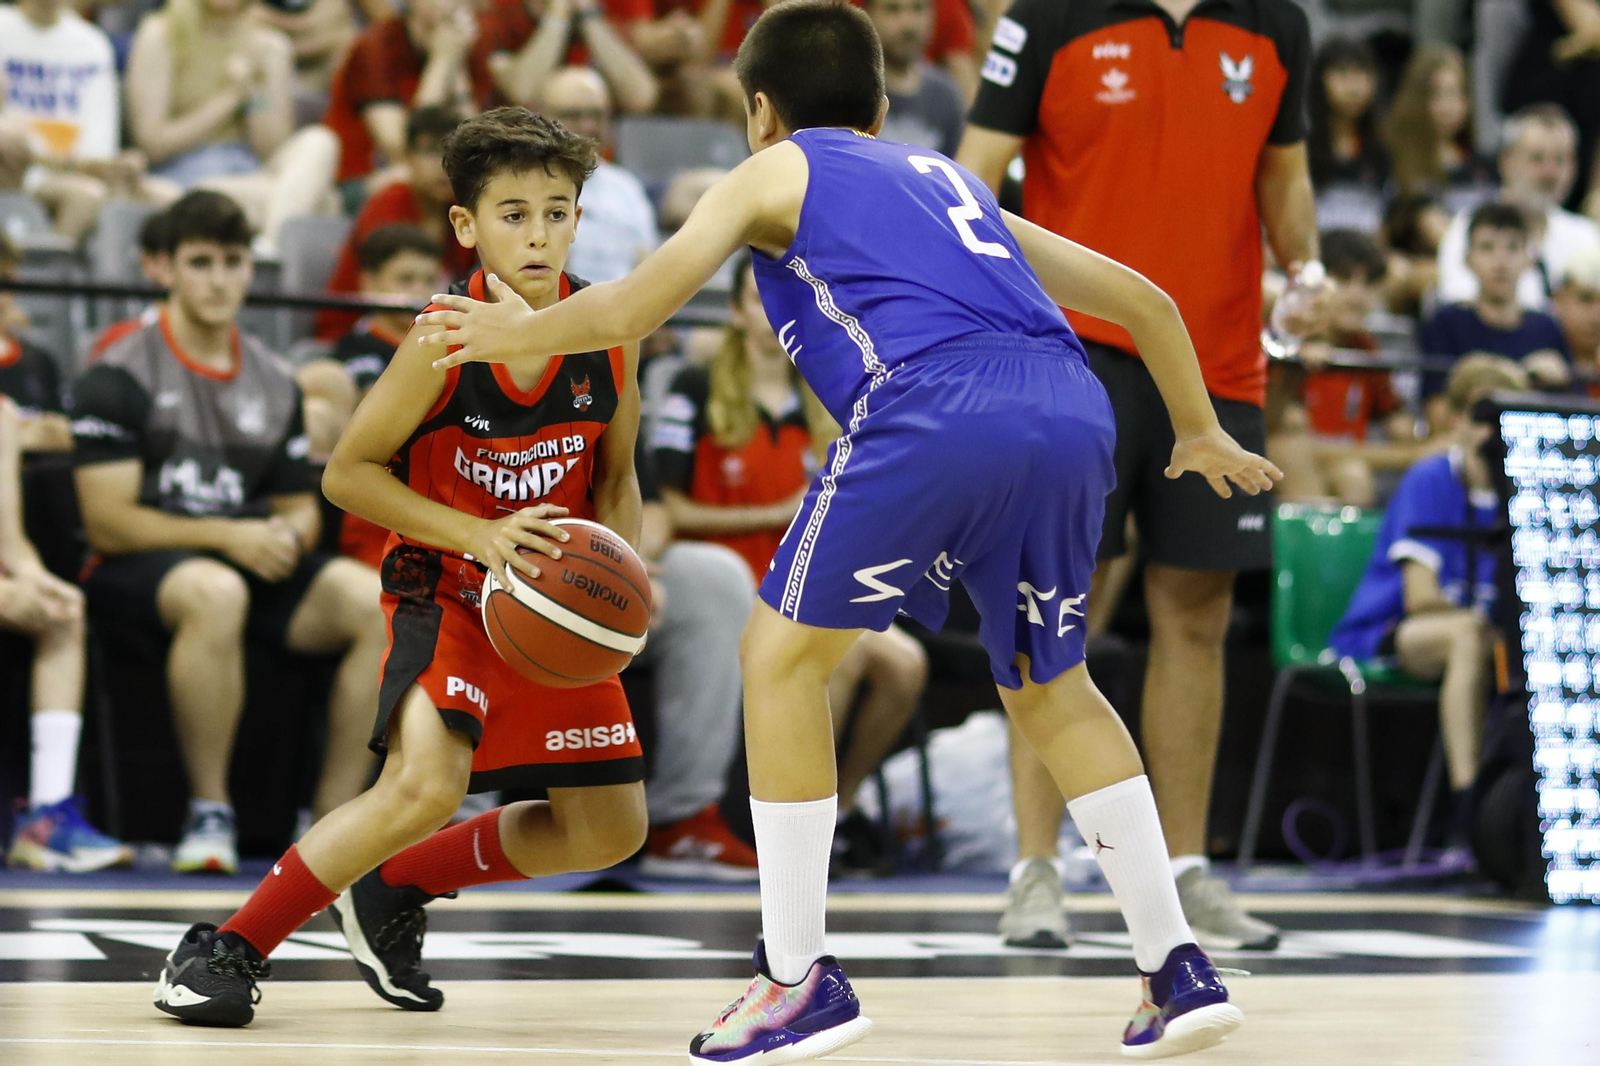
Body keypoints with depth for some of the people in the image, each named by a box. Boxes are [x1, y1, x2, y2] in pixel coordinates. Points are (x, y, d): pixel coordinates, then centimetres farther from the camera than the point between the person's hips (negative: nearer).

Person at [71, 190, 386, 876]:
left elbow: (300, 509, 20)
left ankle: (335, 814, -17)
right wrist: (227, 537, -18)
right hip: (137, 573, -6)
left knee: (379, 602, -21)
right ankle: (209, 813, -29)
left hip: (255, 566, 6)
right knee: (215, 593, -41)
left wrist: (288, 536, -6)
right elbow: (108, 523, -10)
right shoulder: (121, 377, -4)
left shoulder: (274, 383, 15)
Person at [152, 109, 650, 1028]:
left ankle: (393, 892, 28)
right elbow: (347, 472, -14)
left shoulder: (609, 334, -9)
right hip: (446, 585, -6)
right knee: (425, 786, -29)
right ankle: (230, 948, -15)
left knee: (609, 830, 8)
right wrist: (480, 536, -24)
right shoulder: (445, 341, -22)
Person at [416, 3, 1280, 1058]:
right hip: (1074, 410, 6)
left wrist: (521, 333, 31)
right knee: (1049, 683, 24)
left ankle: (800, 980, 9)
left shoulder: (776, 173, 23)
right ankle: (1180, 968, 18)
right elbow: (1143, 299, 39)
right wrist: (1201, 432, 53)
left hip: (936, 407, -6)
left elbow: (631, 309, 12)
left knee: (783, 653, 11)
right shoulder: (950, 180, 37)